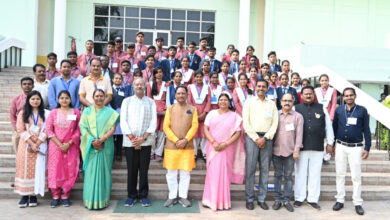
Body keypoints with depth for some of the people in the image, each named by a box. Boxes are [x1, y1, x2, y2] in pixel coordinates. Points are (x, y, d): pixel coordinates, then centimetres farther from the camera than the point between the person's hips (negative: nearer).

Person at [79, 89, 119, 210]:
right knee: (90, 171, 1)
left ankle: (103, 200, 9)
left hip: (106, 146, -1)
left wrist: (101, 140, -16)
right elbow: (82, 127, 0)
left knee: (103, 171, 1)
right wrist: (92, 141, -14)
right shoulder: (87, 111, 11)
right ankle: (89, 200, 9)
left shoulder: (110, 112, 8)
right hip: (90, 146, 1)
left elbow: (112, 129, -2)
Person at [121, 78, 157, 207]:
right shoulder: (127, 101, 10)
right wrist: (132, 138, -8)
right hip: (130, 141, 0)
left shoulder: (151, 102, 9)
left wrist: (143, 138, -10)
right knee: (131, 169, 4)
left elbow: (153, 121, 1)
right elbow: (123, 120, 2)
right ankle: (131, 196, 16)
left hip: (146, 141, 0)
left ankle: (143, 195, 14)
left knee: (144, 169, 3)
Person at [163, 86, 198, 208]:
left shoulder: (192, 109, 8)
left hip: (187, 146, 0)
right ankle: (172, 196, 18)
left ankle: (183, 196, 17)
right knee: (171, 172, 5)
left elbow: (194, 126, -1)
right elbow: (166, 127, 0)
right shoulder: (170, 109, 8)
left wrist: (185, 140, -13)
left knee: (186, 172, 4)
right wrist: (176, 140, -11)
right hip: (171, 146, 0)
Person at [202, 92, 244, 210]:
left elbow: (238, 133, -2)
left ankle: (223, 201, 11)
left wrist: (225, 144, -13)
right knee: (212, 173, 1)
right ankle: (211, 200, 12)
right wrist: (213, 142, -11)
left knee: (225, 173, 1)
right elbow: (206, 129, 3)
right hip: (213, 147, 1)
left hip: (227, 148, -1)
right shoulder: (212, 113, 9)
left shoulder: (234, 116, 5)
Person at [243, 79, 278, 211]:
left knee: (265, 169, 4)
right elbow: (246, 122, -1)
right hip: (252, 137, -2)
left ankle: (262, 199, 14)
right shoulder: (249, 102, 7)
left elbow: (275, 123, 5)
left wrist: (265, 138, -7)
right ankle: (249, 199, 7)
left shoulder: (272, 104, 13)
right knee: (250, 169, -2)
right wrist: (256, 138, -8)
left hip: (267, 138, 2)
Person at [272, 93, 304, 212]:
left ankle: (286, 200, 15)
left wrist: (296, 150, -8)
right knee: (278, 175, 8)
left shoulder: (298, 116, 2)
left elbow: (299, 134, -2)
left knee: (288, 176, 6)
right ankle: (278, 199, 17)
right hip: (276, 150, 1)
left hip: (290, 151, -1)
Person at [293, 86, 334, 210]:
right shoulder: (296, 109, 4)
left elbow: (328, 126, 11)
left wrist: (329, 143, 8)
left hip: (317, 147, 1)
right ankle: (299, 198, 17)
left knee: (315, 173, 7)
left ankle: (313, 199, 18)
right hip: (301, 147, -1)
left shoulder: (321, 108, 9)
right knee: (300, 173, 6)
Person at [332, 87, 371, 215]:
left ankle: (357, 203, 14)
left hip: (356, 147, -2)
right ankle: (340, 200, 17)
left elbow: (366, 130, 1)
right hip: (340, 146, 2)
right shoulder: (339, 110, 3)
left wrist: (367, 148, -2)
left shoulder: (362, 110, -1)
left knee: (356, 176, 3)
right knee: (340, 174, 7)